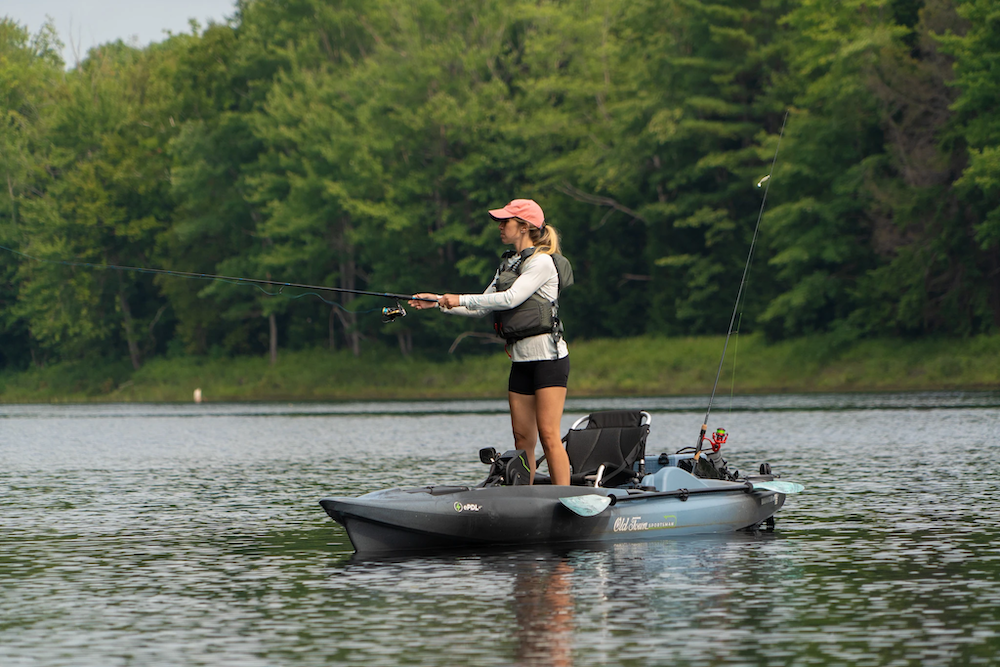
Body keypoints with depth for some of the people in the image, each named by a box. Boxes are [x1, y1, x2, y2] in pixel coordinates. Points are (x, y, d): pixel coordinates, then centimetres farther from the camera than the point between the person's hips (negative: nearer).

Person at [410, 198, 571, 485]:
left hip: (547, 356, -8)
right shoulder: (508, 263, 17)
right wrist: (438, 302, 10)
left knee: (548, 435, -12)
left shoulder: (542, 262, -10)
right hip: (520, 359, 8)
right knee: (522, 437, 5)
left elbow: (511, 298, -22)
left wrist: (461, 299, -19)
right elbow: (481, 308, 19)